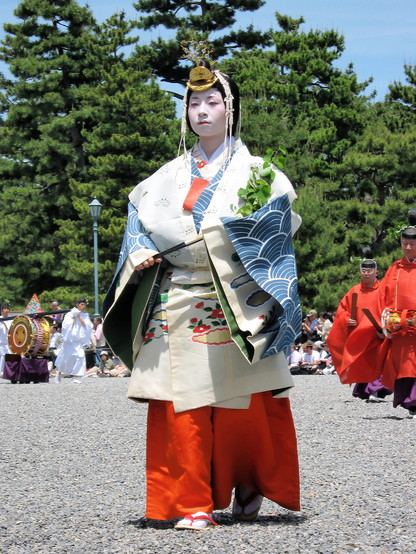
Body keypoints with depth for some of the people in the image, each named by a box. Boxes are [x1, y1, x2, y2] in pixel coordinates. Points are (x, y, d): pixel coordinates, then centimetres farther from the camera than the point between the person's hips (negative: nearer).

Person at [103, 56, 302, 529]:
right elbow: (141, 219, 16)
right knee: (182, 404, -5)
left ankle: (251, 485, 18)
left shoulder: (253, 169, 8)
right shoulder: (170, 176, 19)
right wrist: (141, 252, -7)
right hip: (175, 307, 3)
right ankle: (193, 502, -3)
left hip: (235, 304, -3)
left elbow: (273, 214, -8)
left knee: (243, 402, -3)